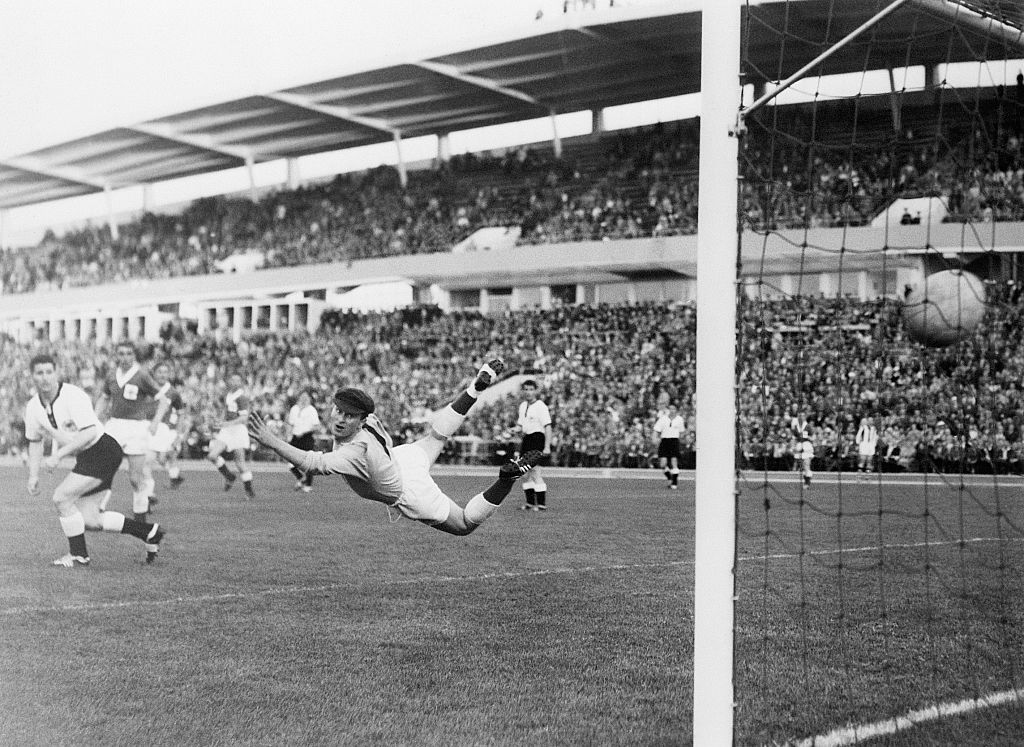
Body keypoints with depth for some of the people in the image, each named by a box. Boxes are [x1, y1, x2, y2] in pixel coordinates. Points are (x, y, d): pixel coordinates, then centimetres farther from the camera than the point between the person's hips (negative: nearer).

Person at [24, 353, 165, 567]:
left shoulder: (73, 396, -20)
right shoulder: (33, 407, 1)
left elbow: (89, 432, -27)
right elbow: (34, 442, 15)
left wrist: (58, 455, -29)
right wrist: (33, 476, 8)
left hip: (103, 451, -8)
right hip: (85, 458, 8)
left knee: (61, 497, -16)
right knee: (90, 521, 4)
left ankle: (78, 554, 1)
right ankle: (149, 532, 18)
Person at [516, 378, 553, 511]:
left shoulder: (541, 406, -9)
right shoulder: (522, 406, 15)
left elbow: (548, 427, -14)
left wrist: (547, 447, -19)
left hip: (537, 439, -8)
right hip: (526, 440, 8)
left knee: (535, 473, -11)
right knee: (525, 474, 8)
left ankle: (542, 504, -7)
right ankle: (530, 503, 17)